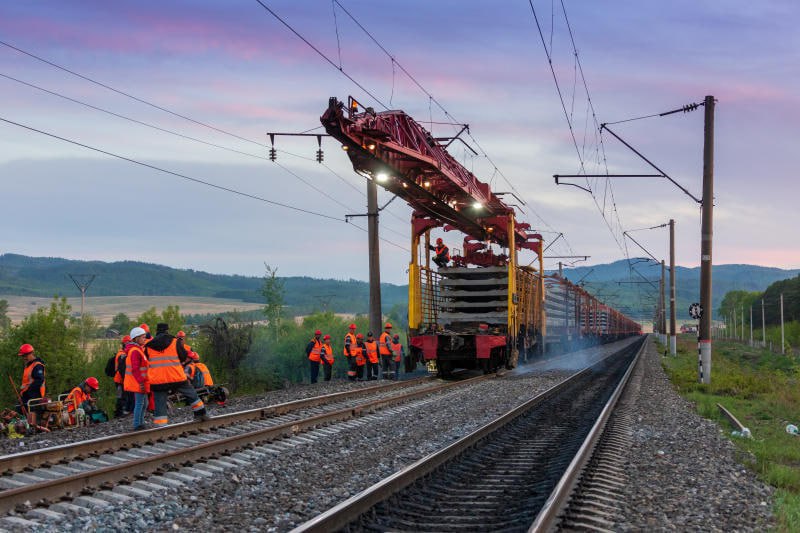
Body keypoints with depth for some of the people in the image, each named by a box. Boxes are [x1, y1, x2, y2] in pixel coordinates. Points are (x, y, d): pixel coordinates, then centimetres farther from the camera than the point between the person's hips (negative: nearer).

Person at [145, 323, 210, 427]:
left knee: (160, 403, 4)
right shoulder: (175, 342, -4)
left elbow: (146, 360, 16)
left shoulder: (149, 346, 4)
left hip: (157, 380, 1)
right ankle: (200, 414, 26)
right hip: (176, 377, -1)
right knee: (191, 394, 18)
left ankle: (160, 425, -1)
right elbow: (183, 357, 3)